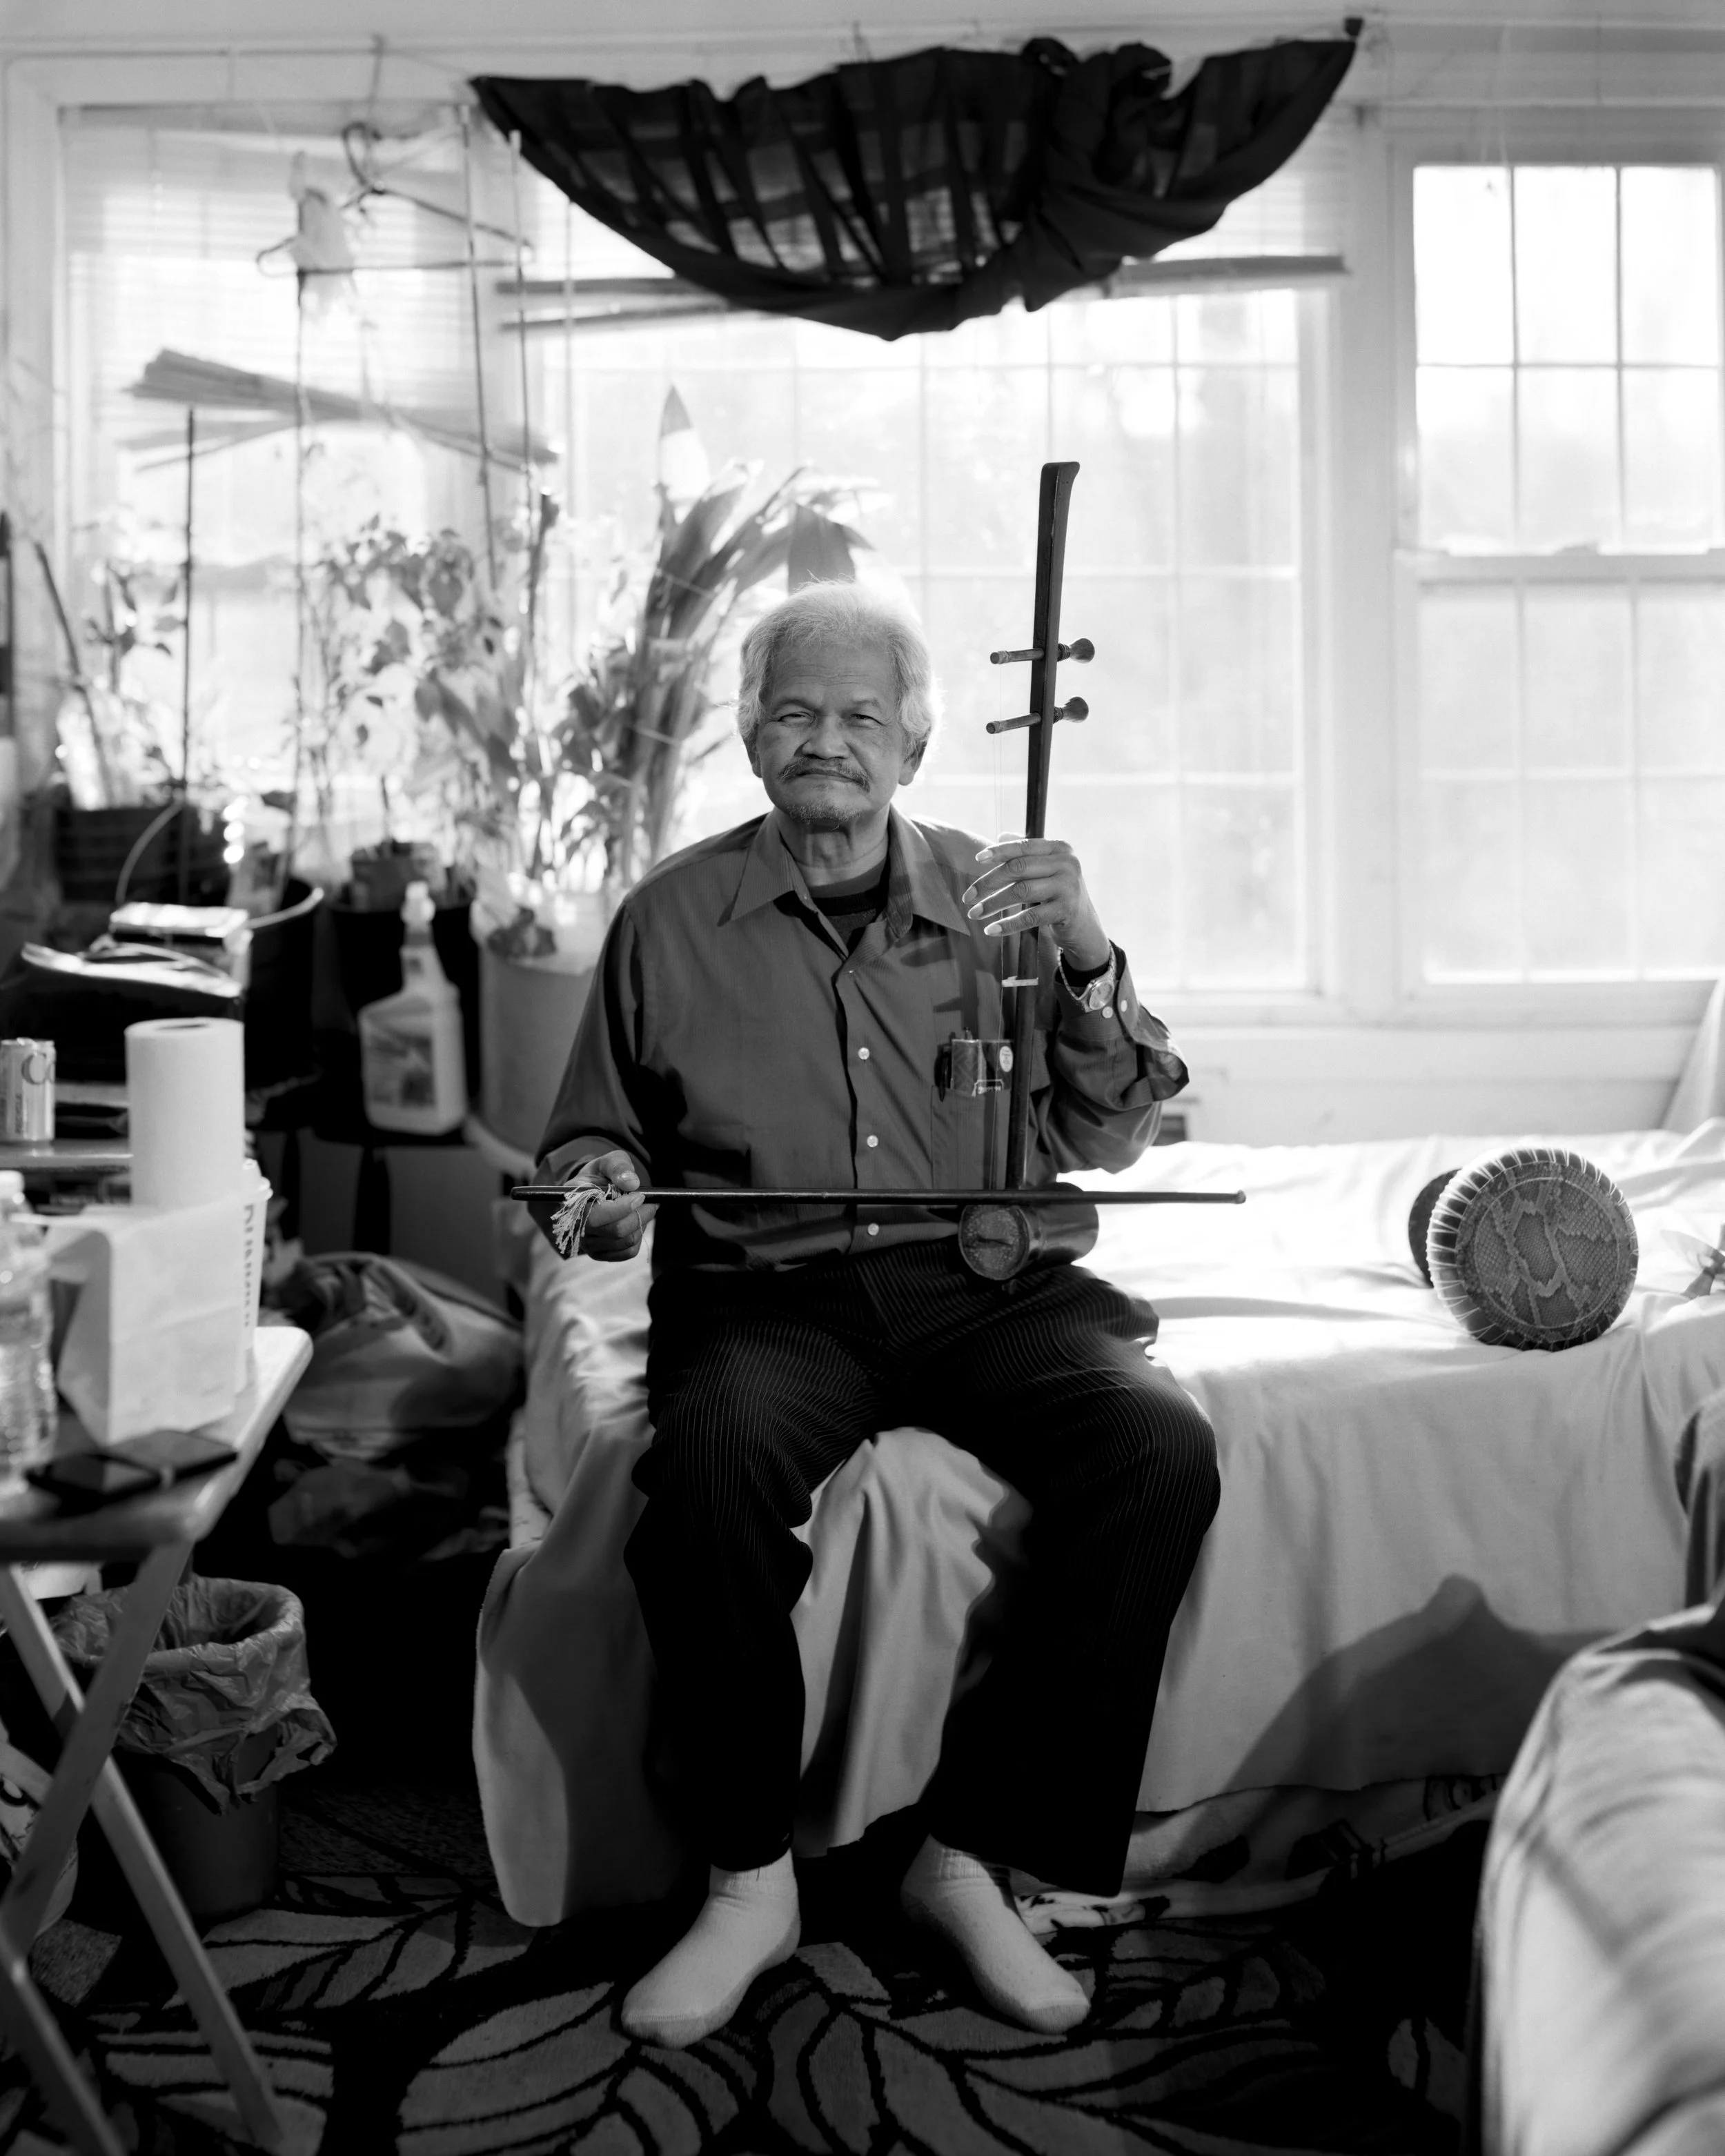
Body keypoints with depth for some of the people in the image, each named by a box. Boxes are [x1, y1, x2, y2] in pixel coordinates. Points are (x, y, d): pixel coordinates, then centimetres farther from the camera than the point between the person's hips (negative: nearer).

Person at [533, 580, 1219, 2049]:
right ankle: (750, 1877, -13)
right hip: (765, 1294, -1)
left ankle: (975, 1851, -11)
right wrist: (601, 1183, -4)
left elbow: (1106, 1137, 9)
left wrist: (1091, 965, -8)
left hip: (980, 1280, 2)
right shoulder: (674, 918, 10)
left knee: (1163, 1449, -27)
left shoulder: (992, 898, 12)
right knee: (709, 1463, -35)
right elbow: (592, 1135, 20)